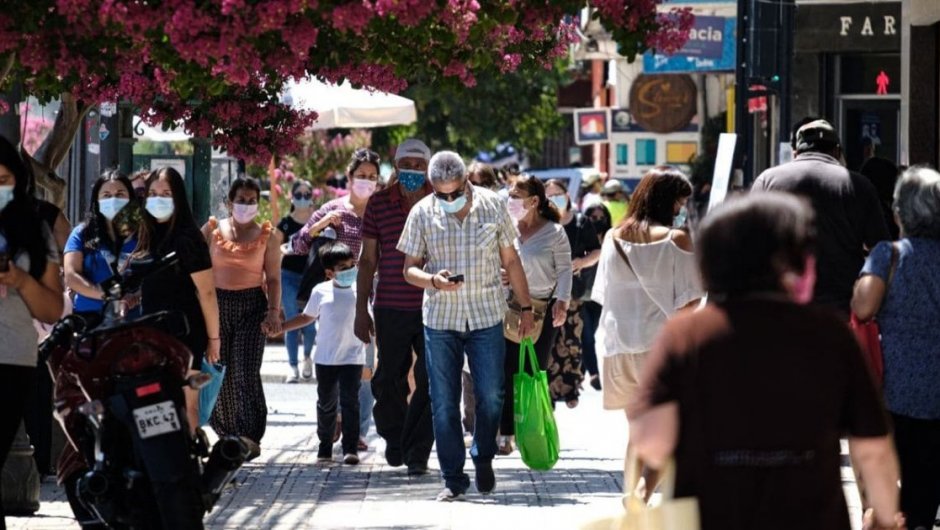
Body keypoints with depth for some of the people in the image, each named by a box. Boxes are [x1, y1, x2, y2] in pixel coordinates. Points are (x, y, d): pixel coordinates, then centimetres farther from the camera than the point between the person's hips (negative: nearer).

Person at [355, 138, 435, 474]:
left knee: (429, 382, -5)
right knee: (389, 381, 8)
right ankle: (393, 438, 31)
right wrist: (361, 310, 6)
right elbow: (368, 260, 9)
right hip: (391, 308, 1)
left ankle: (417, 452, 2)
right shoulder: (380, 204, 5)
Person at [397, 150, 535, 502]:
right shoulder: (422, 213, -1)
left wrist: (526, 308, 9)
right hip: (440, 318, 0)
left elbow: (511, 261, 8)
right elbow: (409, 269, 3)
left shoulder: (492, 206, 0)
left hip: (487, 315, 0)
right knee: (444, 403, 1)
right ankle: (453, 478, 9)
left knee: (491, 396, -1)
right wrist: (433, 281, -18)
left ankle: (483, 458, 24)